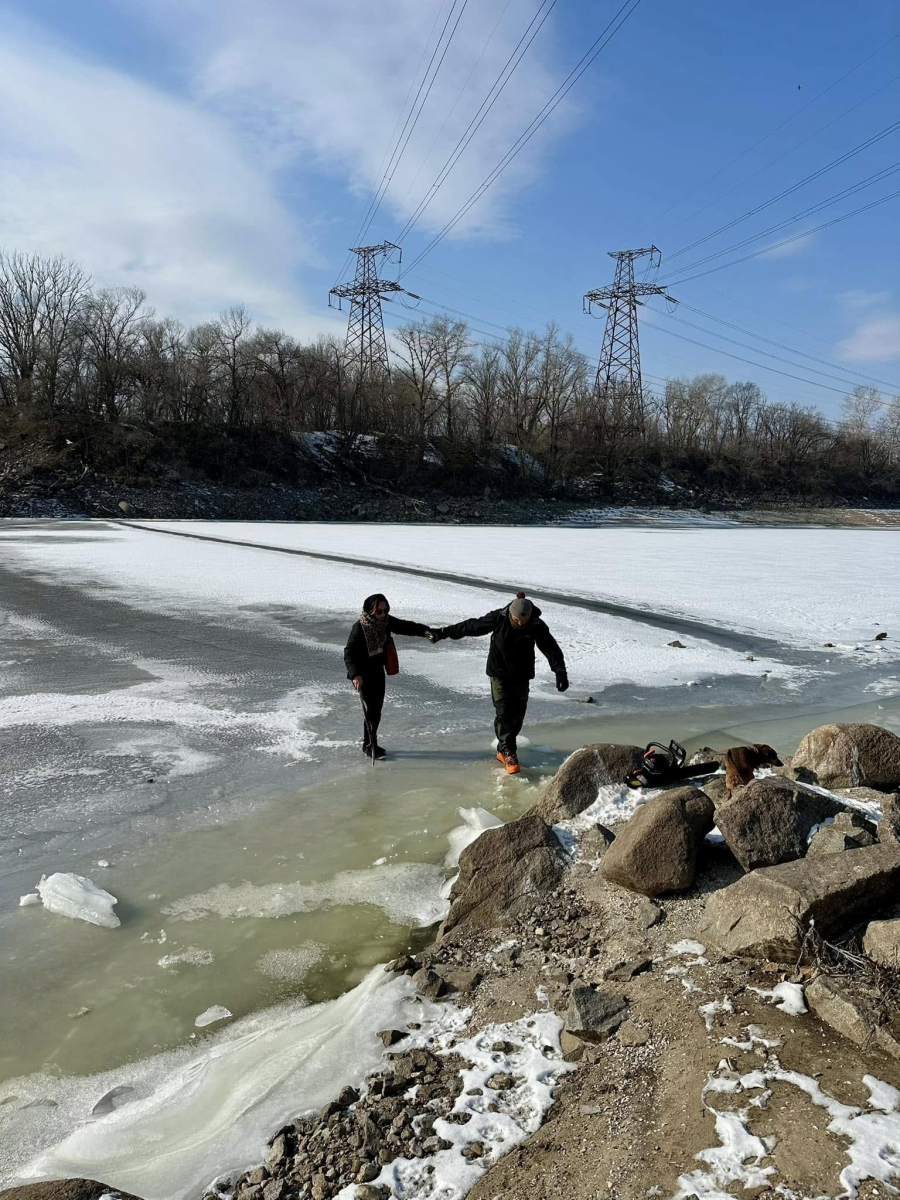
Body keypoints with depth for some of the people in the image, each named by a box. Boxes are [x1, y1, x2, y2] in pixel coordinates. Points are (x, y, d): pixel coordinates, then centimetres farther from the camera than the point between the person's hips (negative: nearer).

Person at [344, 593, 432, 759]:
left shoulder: (386, 621, -6)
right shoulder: (359, 627, -24)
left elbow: (406, 626, -5)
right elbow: (348, 653, -24)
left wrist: (424, 631, -21)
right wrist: (355, 674, -36)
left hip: (378, 671, 7)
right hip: (363, 674, -7)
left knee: (377, 708, 14)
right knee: (371, 709, -5)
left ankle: (369, 743, 29)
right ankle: (370, 746, 10)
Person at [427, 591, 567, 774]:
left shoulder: (537, 626, -17)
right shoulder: (498, 618, -20)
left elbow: (551, 648, -20)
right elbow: (471, 626, -12)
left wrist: (560, 672, -34)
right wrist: (443, 633, -8)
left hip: (522, 675, 2)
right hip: (499, 673, -2)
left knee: (518, 713, 5)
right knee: (503, 712, -9)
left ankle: (504, 748, 21)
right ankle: (508, 751, -2)